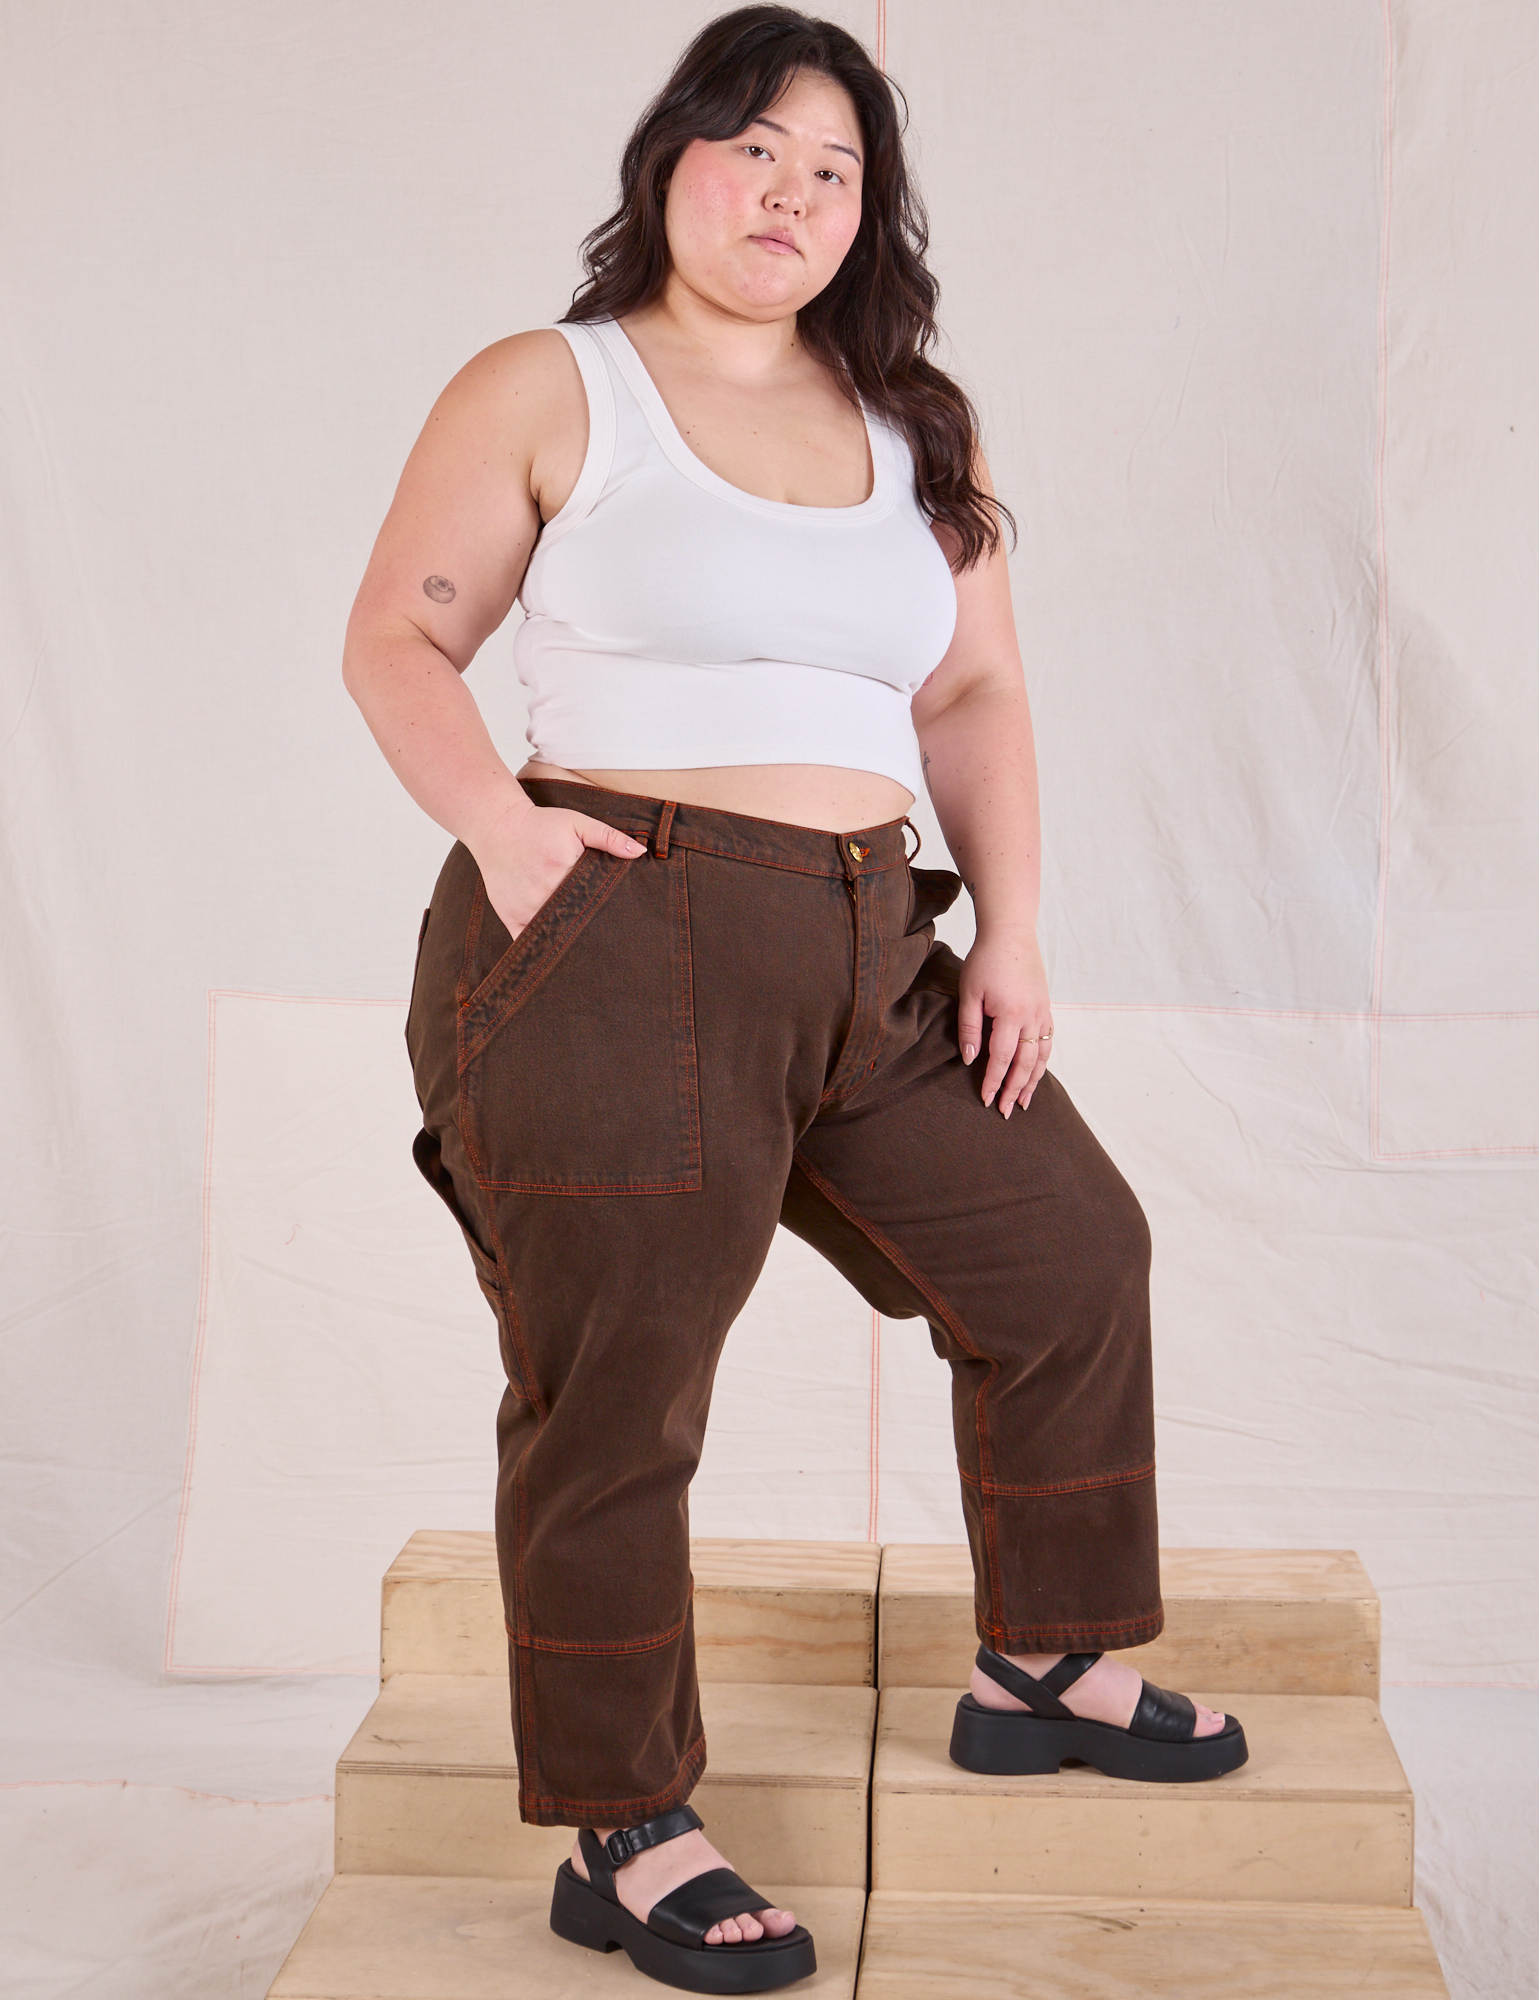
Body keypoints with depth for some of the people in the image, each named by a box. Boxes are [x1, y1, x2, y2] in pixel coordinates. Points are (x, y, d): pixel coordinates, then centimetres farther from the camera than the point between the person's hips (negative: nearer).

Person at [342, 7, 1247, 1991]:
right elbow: (397, 641, 0)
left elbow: (974, 693, 17)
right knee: (613, 1392, -2)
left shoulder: (913, 426, 17)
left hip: (869, 966, 7)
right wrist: (500, 826, -16)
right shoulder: (545, 390, 3)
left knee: (1070, 1252, 12)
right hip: (617, 949, -6)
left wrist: (1010, 924, 6)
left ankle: (1041, 1664, 31)